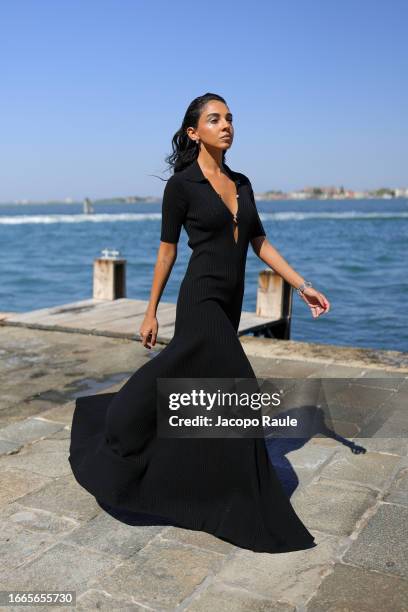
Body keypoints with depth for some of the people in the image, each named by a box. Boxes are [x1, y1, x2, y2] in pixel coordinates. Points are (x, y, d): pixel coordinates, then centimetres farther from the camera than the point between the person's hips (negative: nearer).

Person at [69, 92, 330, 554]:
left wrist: (302, 285, 6)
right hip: (201, 301, -7)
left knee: (176, 382, 14)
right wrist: (150, 313, -1)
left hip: (229, 302, 7)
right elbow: (167, 252, -3)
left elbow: (259, 242, 12)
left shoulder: (241, 183, 12)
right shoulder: (181, 185, -6)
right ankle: (250, 513, 6)